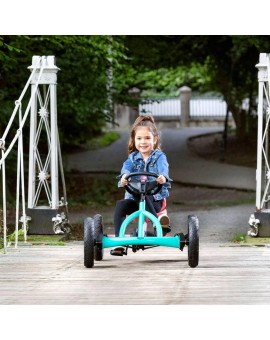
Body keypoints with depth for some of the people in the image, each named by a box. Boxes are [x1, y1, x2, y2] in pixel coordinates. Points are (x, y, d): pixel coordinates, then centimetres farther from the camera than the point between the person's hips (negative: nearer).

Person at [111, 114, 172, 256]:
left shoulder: (159, 156, 3)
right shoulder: (133, 157, 12)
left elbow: (163, 167, -20)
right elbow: (127, 167, -11)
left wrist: (163, 176, -45)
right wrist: (124, 175, -37)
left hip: (154, 199, -3)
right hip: (134, 199, 3)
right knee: (120, 205, -27)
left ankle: (158, 221, -38)